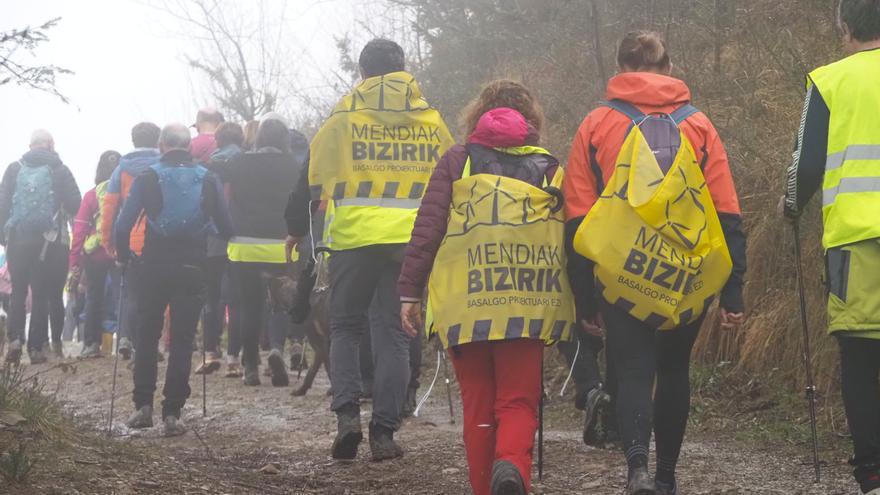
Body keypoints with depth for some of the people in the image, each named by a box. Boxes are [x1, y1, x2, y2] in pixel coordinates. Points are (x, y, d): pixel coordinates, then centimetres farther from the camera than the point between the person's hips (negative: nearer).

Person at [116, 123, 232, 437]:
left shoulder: (147, 179, -2)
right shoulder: (208, 180, 3)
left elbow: (123, 225, -6)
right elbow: (225, 227, 3)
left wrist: (123, 257, 8)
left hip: (153, 267, 0)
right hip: (193, 268, 0)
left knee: (146, 335, 14)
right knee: (183, 339, 4)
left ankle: (143, 405, 8)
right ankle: (172, 413, -2)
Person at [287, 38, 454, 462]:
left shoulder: (345, 114, 3)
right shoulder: (430, 118, 10)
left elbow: (314, 175, 6)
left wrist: (297, 229, 19)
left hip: (354, 237, -1)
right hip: (411, 240, 1)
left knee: (345, 327, 13)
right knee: (395, 333, 7)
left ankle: (347, 414, -6)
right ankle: (384, 431, 2)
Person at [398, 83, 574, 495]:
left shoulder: (457, 161, 10)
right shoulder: (549, 168, 11)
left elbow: (427, 229, 4)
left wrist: (410, 291, 7)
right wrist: (584, 304, 16)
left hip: (462, 306, 0)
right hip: (526, 305, 0)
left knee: (478, 406, 10)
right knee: (519, 402, 3)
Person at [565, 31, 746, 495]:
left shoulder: (596, 126, 3)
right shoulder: (697, 126, 4)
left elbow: (577, 222, 1)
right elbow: (728, 216, 1)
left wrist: (585, 301, 6)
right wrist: (733, 293, 5)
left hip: (621, 281, -2)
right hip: (689, 280, 2)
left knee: (633, 372, 1)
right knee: (674, 371, 20)